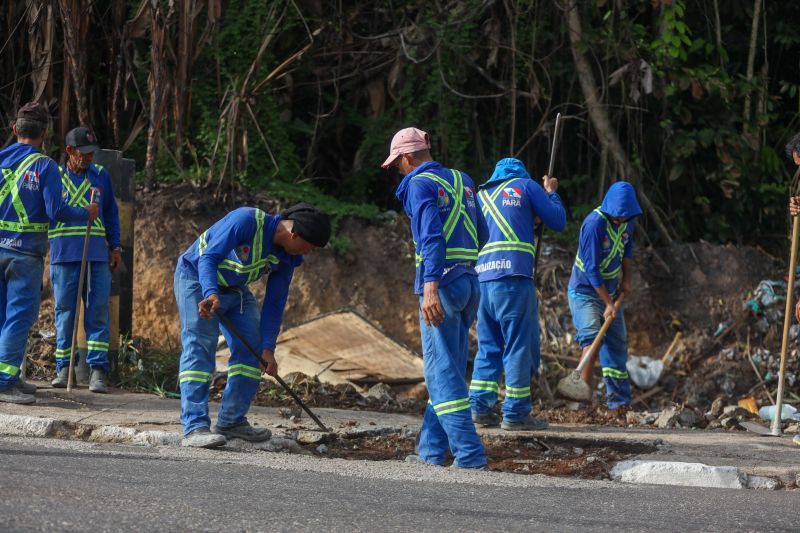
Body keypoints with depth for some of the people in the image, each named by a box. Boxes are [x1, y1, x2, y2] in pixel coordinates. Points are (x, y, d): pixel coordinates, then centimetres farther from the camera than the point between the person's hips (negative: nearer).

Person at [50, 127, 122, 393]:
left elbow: (111, 213, 18)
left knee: (98, 311, -5)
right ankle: (63, 368, 10)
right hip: (64, 254, -1)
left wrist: (115, 248, 13)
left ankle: (98, 370, -7)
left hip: (97, 254, 1)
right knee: (64, 310, 2)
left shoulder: (101, 176, 12)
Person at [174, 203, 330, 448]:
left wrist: (268, 348, -8)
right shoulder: (246, 221, -32)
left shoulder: (286, 257, -9)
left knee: (251, 350, 1)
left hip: (235, 289, 8)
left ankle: (232, 421, 10)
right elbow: (209, 258, -35)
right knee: (199, 348, -18)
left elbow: (275, 302, -4)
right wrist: (211, 294, -52)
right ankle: (194, 427, -25)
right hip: (198, 280, -8)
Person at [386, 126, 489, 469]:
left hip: (442, 284, -8)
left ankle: (470, 455, -17)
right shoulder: (461, 181, 16)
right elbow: (480, 235, 18)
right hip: (471, 282, 8)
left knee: (442, 371, -9)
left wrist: (430, 287, -26)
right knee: (450, 369, 13)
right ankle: (431, 451, 17)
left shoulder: (419, 185, -6)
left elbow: (432, 237, -19)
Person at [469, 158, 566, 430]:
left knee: (488, 345, 13)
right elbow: (558, 222, 9)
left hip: (482, 276, 6)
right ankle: (515, 413, -5)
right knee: (520, 344, -3)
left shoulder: (480, 194, 24)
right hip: (514, 275, -6)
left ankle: (480, 407, 8)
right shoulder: (525, 186, 9)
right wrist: (552, 193, 26)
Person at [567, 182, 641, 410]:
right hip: (585, 291, -7)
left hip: (610, 291, 7)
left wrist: (626, 279, 7)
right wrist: (608, 303, -25)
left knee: (617, 344, 8)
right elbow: (592, 269, -27)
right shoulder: (594, 224, -28)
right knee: (592, 338, -23)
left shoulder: (627, 221, -4)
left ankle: (619, 402, 15)